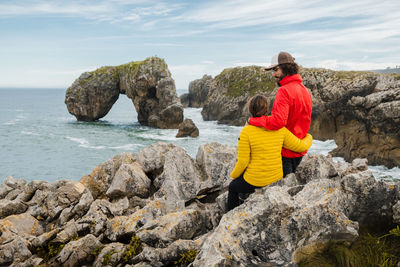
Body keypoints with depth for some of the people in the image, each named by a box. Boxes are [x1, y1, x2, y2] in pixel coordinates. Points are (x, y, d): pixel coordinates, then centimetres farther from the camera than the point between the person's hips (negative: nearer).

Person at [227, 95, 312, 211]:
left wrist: (234, 175, 4)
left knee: (233, 186, 30)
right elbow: (301, 146, -3)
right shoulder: (280, 129, -9)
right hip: (275, 178, 5)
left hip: (255, 180, -4)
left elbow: (242, 162, -16)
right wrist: (309, 138, 20)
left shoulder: (246, 132, -20)